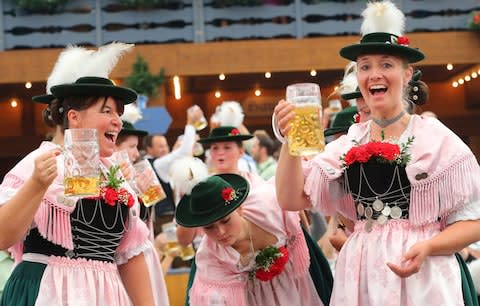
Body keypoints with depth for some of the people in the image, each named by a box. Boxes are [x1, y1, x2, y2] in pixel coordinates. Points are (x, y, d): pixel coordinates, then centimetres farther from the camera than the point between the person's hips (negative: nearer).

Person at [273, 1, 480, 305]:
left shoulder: (436, 139, -4)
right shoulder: (348, 144, 7)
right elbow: (292, 199, 1)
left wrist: (427, 248, -21)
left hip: (423, 277, -4)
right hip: (360, 277, 4)